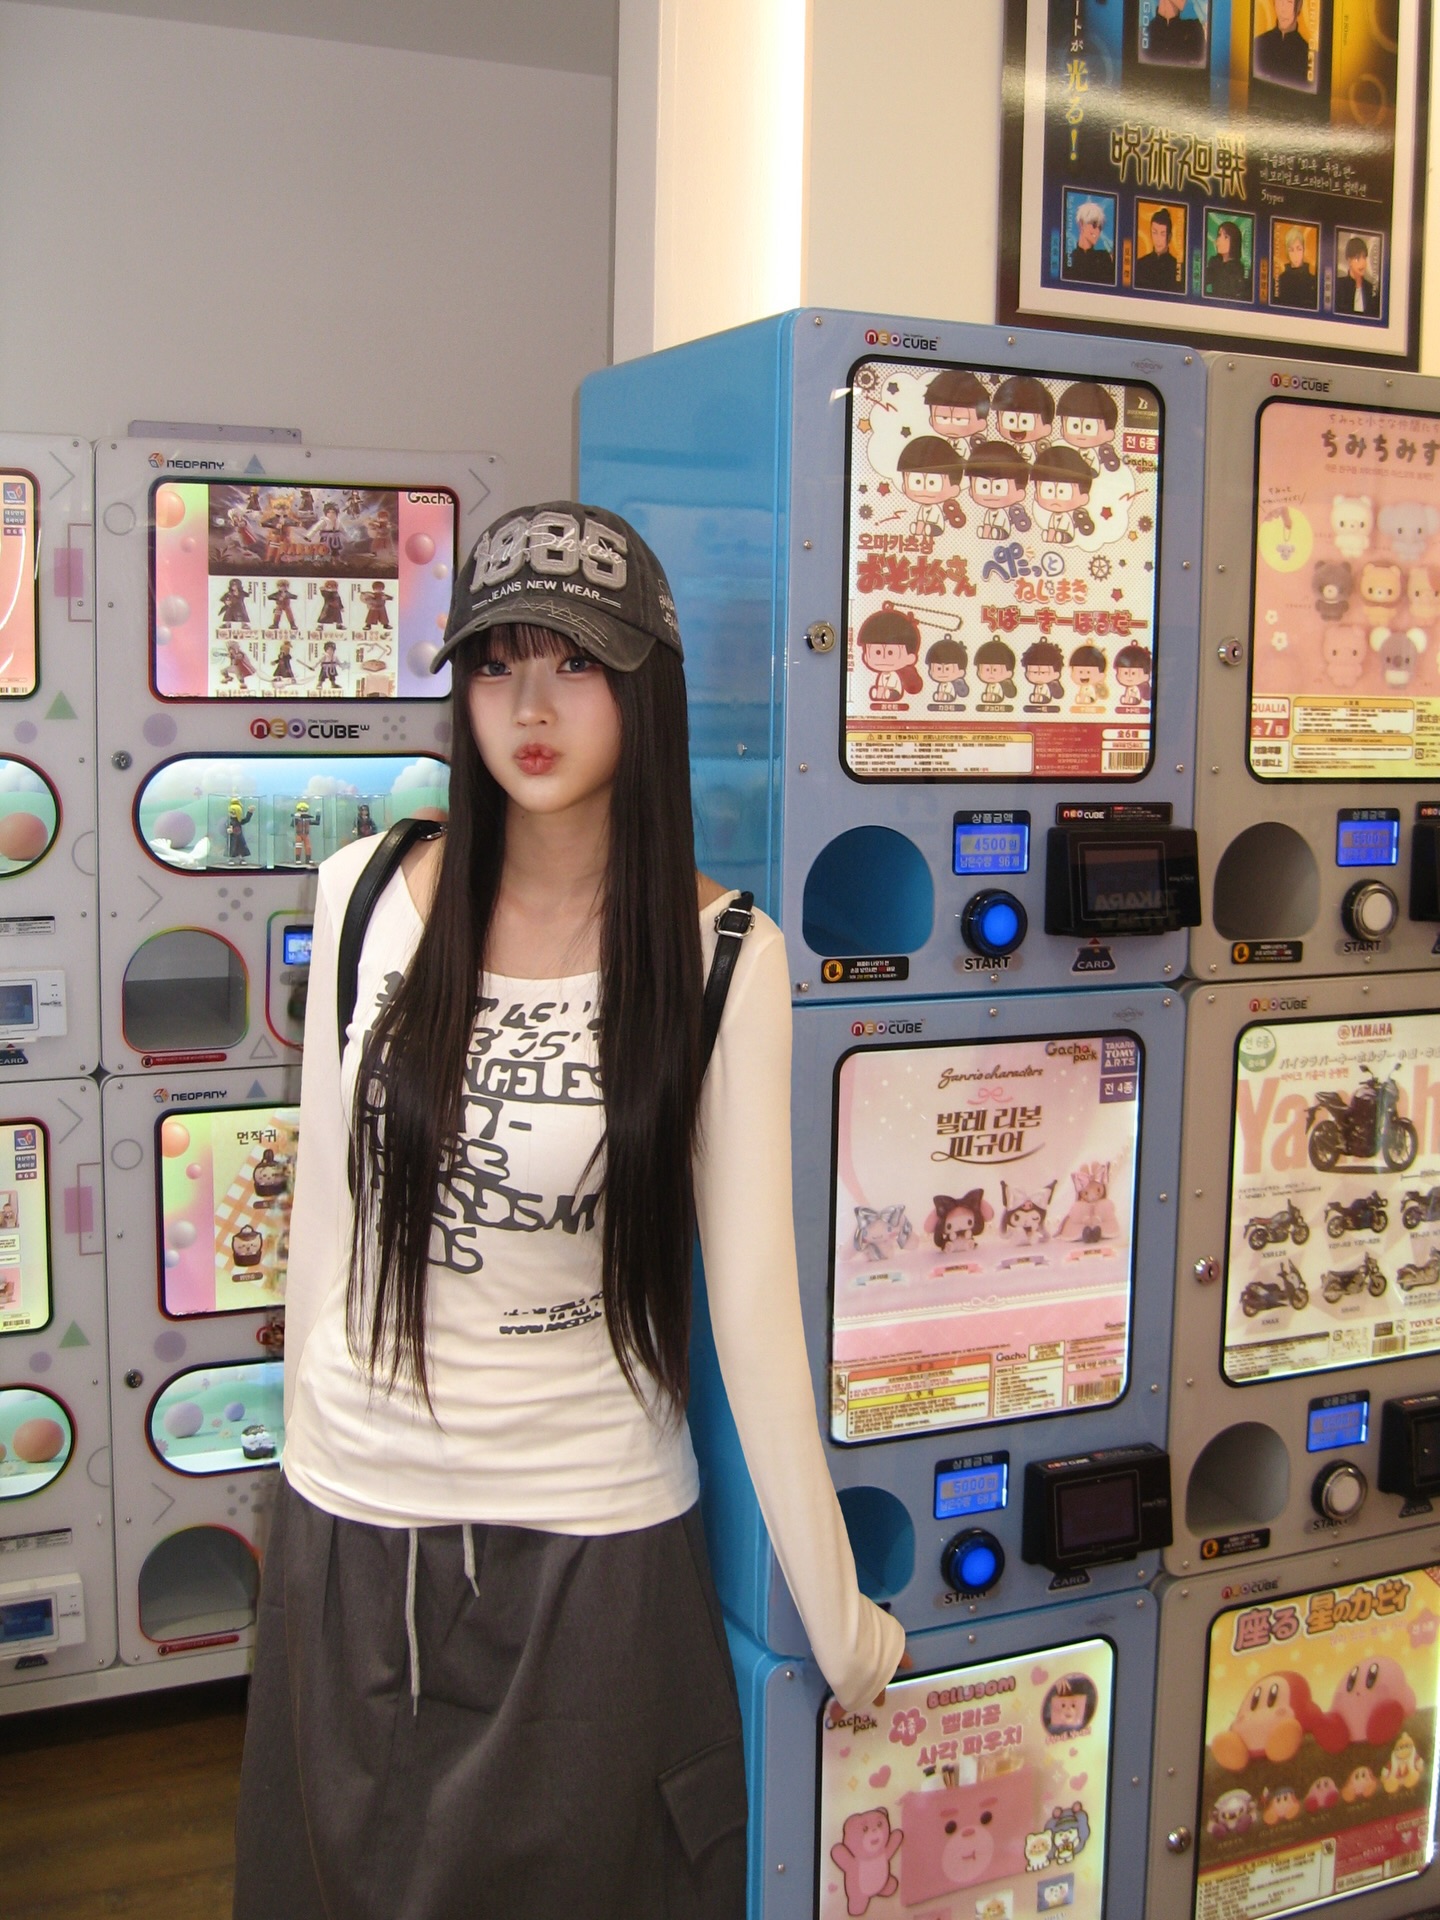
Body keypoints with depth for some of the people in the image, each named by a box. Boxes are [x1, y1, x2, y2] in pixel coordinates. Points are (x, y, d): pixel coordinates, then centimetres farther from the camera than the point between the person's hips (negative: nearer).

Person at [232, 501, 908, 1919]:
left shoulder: (720, 955, -14)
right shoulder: (367, 894, -5)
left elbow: (753, 1298, -12)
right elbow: (325, 1205, 4)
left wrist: (837, 1618, -8)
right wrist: (310, 1455, 10)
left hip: (590, 1543, -3)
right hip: (347, 1532, 3)